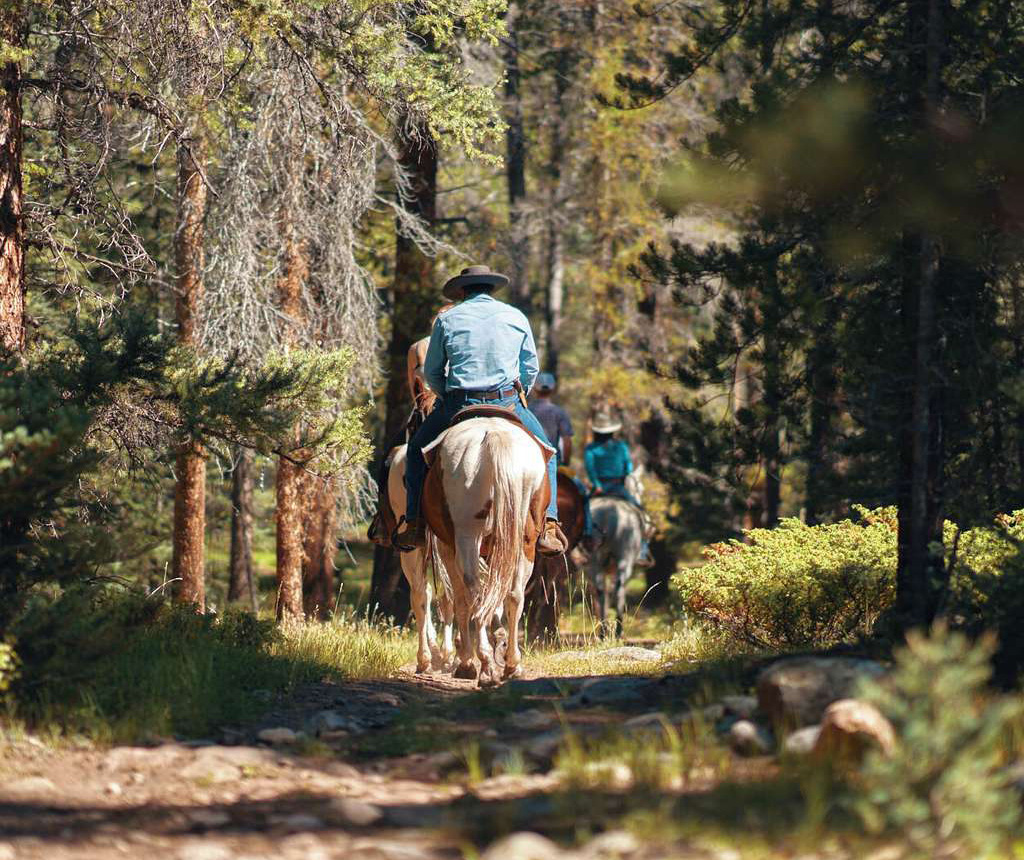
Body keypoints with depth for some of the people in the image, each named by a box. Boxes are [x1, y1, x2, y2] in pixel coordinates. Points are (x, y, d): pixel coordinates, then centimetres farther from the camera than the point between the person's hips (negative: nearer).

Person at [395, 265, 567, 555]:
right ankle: (547, 528, 8)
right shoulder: (517, 318, 9)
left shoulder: (447, 319, 5)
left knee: (418, 449, 22)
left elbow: (431, 373, 9)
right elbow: (530, 370, 12)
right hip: (507, 403, 1)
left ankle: (416, 525, 14)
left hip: (457, 405, -1)